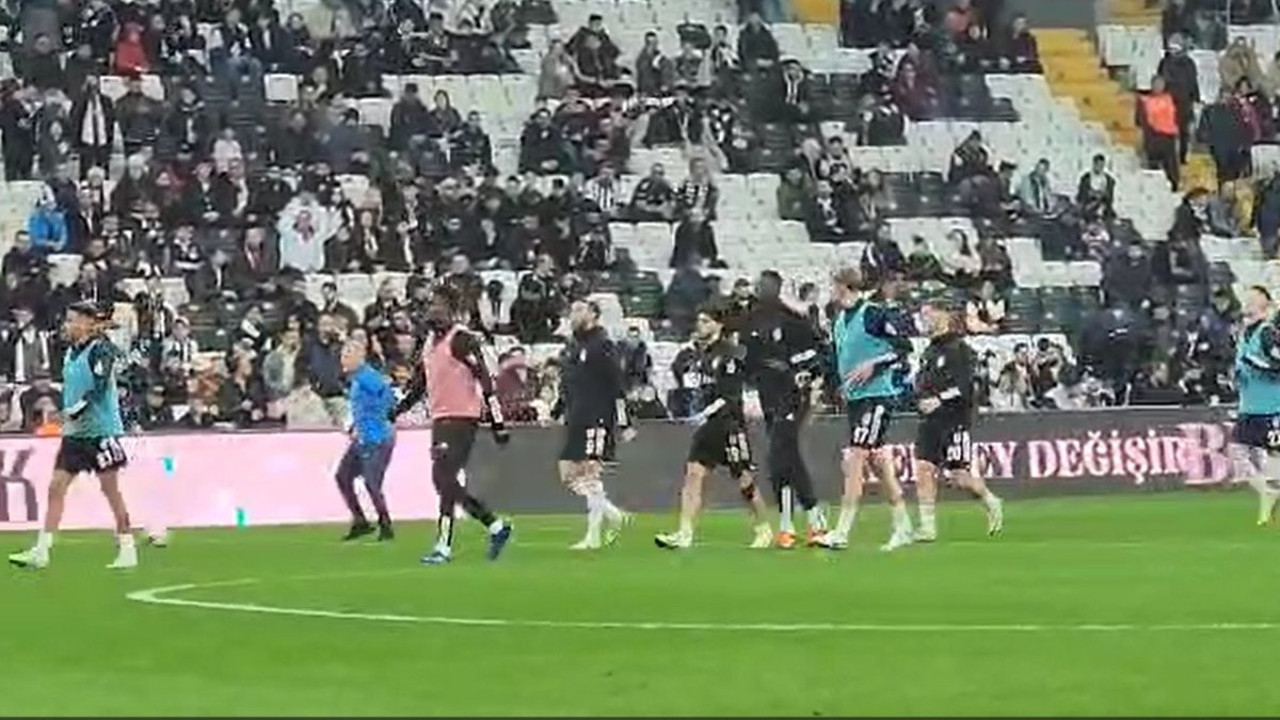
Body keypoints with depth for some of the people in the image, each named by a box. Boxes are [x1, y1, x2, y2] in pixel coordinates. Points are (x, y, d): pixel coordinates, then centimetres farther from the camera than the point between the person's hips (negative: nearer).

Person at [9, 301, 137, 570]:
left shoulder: (101, 350, -12)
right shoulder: (72, 353, 12)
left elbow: (99, 386, -22)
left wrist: (80, 407, -28)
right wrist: (67, 413, 16)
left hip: (100, 429, -8)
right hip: (74, 431, 8)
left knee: (111, 490, -1)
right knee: (56, 487, 1)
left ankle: (128, 550, 8)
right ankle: (41, 551, -1)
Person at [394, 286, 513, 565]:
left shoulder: (462, 340, -11)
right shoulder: (433, 343, 16)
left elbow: (485, 380, -13)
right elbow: (420, 383, 26)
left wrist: (497, 423, -15)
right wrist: (396, 409, 22)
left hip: (461, 419, -9)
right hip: (440, 419, 9)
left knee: (444, 479, -13)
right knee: (445, 482, 7)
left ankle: (444, 546, -11)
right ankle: (496, 526, 19)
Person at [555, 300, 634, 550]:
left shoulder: (602, 345, -9)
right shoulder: (571, 346, 16)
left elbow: (617, 386, -12)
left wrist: (623, 423, -14)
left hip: (597, 420, -9)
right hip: (575, 421, 9)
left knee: (589, 473, -11)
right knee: (568, 474, 5)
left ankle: (593, 536, -4)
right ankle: (614, 517, 15)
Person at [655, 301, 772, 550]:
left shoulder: (730, 353, -12)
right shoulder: (701, 353, 12)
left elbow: (731, 396, -18)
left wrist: (708, 413, -25)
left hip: (729, 424, -7)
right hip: (707, 426, 7)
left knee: (744, 480, 1)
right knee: (693, 474, -5)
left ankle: (764, 531, 18)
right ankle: (684, 534, -10)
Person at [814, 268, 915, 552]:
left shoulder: (875, 314, -12)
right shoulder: (840, 321, 13)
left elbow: (904, 347, -13)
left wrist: (873, 365, -18)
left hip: (877, 394, -9)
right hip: (853, 398, 9)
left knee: (856, 460, -13)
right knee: (878, 463, 11)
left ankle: (842, 533, -15)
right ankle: (903, 528, 19)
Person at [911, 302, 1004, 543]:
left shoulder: (959, 349, -8)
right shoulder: (929, 352, 16)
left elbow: (963, 386, -15)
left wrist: (940, 399, -23)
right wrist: (922, 398, 1)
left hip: (954, 418, -7)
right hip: (929, 420, 7)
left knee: (959, 475, -4)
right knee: (924, 468, -5)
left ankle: (992, 503, 23)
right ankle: (927, 527, -3)